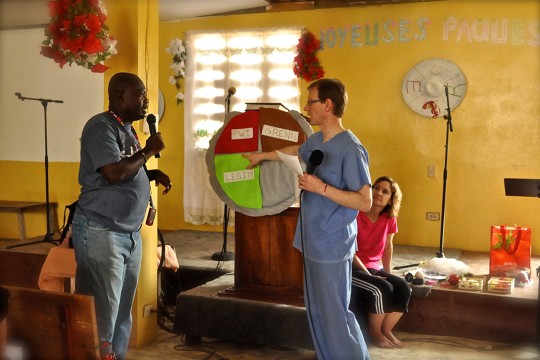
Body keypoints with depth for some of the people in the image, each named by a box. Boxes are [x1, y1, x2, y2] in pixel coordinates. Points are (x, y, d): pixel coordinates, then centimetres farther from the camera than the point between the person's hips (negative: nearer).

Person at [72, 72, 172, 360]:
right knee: (102, 313, -3)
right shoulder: (101, 126, -12)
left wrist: (153, 174, 8)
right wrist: (148, 151, -11)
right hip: (101, 233, -9)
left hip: (131, 234, 9)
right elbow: (114, 173, -23)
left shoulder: (126, 129, 16)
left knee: (122, 312, 13)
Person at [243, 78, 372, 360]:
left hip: (333, 246, -9)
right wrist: (261, 155, 44)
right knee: (317, 311, 14)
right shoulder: (316, 141, 9)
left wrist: (322, 188, -24)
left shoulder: (351, 149, -18)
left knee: (335, 312, -5)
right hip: (312, 242, 9)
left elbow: (365, 202, -19)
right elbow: (294, 150, 33)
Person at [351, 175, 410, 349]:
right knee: (382, 289, -28)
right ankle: (375, 332, -5)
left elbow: (388, 246, 12)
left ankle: (386, 330, 2)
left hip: (374, 268, 7)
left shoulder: (389, 218, 2)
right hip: (351, 268, -7)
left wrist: (388, 274, 4)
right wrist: (368, 275, -19)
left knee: (403, 288, -14)